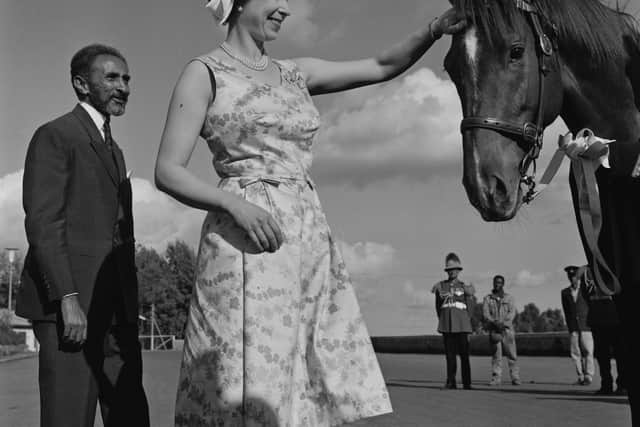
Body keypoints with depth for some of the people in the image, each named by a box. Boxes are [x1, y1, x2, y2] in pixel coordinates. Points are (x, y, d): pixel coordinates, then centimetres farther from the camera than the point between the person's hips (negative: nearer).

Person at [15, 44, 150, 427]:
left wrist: (130, 307, 14)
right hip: (69, 303, -8)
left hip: (116, 308, 8)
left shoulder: (114, 150, 25)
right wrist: (69, 299, -21)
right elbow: (42, 222, -12)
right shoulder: (54, 136, -1)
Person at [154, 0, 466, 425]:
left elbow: (383, 67, 17)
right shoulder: (204, 73, 1)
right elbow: (168, 172, -5)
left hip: (311, 237, 6)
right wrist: (236, 205, -20)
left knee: (319, 393, 3)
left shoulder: (295, 74, 17)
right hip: (250, 242, -6)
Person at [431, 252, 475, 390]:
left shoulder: (465, 286, 5)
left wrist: (467, 324, 3)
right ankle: (451, 382, 4)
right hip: (446, 325, 2)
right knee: (449, 353, 1)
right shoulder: (440, 286, 10)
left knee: (464, 354, -3)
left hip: (461, 326, -2)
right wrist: (442, 321, 9)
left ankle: (466, 383, 1)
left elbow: (469, 307, 6)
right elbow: (438, 306, 13)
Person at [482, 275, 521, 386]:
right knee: (496, 355, -3)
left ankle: (515, 378, 0)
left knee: (512, 355, -3)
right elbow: (485, 314, 1)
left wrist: (503, 323, -17)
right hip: (493, 330, 0)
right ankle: (496, 378, -2)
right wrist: (495, 323, -17)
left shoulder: (509, 298, 12)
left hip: (507, 329, 0)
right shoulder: (487, 299, 12)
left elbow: (512, 313, -1)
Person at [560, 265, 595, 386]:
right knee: (576, 353, -2)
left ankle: (588, 376, 2)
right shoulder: (565, 293, 11)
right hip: (573, 328, 2)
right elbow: (566, 311, 13)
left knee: (588, 352, -5)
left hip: (586, 326, -2)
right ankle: (581, 377, 4)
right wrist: (569, 327, 8)